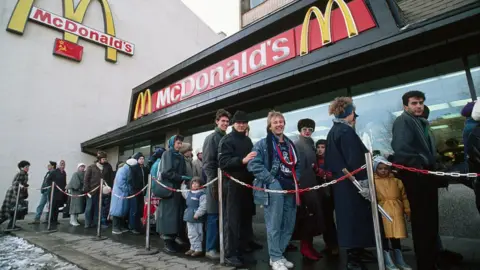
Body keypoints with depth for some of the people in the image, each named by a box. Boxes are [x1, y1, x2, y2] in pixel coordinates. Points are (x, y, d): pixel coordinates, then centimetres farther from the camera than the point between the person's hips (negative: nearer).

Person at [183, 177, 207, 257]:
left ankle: (198, 249, 14)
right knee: (191, 234, 16)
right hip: (189, 217, 8)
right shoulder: (189, 193, 9)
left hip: (197, 218, -8)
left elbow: (203, 206, -20)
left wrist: (197, 214, -23)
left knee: (197, 234, 2)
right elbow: (184, 193, 32)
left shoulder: (202, 194, -15)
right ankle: (193, 248, 30)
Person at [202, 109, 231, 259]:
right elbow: (208, 162, -10)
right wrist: (213, 182, -16)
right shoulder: (212, 138, -4)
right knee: (214, 215, 0)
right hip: (216, 181, -6)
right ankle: (211, 248, 9)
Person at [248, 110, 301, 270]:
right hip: (273, 188, -6)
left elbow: (297, 165, 25)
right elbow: (253, 164, -12)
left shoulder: (290, 145, 19)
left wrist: (296, 180, 8)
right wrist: (271, 180, -15)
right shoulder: (263, 144, -1)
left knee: (289, 225, 12)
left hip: (290, 189, 7)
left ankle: (278, 254, 27)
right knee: (274, 225, -1)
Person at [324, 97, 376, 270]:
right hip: (351, 184, -10)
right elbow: (354, 160, -23)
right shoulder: (346, 131, -17)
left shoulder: (333, 132, 12)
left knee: (351, 218, 17)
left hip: (341, 183, 10)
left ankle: (357, 252, 30)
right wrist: (364, 184, -20)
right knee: (355, 218, 0)